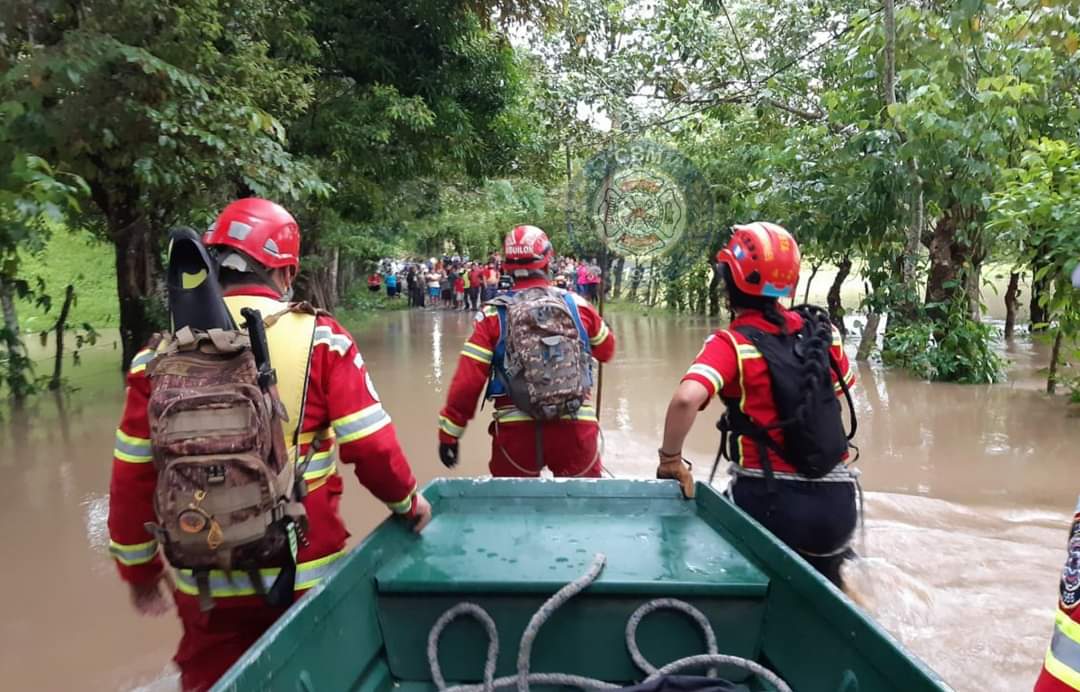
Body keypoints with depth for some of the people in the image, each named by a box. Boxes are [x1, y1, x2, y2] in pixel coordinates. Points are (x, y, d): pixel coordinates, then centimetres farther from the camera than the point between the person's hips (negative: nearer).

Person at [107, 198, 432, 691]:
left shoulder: (165, 353, -3)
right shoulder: (318, 338, -11)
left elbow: (133, 476, 2)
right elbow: (372, 446, -11)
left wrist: (139, 570, 16)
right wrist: (407, 502, 8)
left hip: (204, 584, 2)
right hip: (304, 576, -2)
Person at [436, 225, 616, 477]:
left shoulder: (495, 314, -1)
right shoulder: (577, 305, 2)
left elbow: (468, 379, -5)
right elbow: (606, 350, 19)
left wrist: (449, 433, 2)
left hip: (516, 429, 0)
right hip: (575, 426, 1)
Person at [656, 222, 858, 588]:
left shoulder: (732, 343, -13)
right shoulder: (822, 330, 1)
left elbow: (687, 398, -30)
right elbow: (841, 394, 15)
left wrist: (670, 458, -16)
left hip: (769, 501, -4)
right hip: (836, 502, 5)